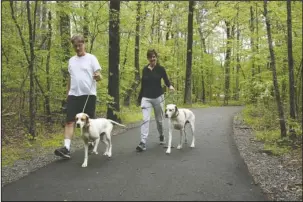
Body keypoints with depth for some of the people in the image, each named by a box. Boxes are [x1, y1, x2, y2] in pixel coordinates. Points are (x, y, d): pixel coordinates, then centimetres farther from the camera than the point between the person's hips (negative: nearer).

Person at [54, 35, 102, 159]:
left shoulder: (91, 58, -2)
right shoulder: (71, 60, 16)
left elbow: (98, 75, -9)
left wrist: (98, 77, -33)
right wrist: (67, 93, 21)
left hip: (88, 94, -4)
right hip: (73, 95, 5)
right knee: (69, 121, -6)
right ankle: (67, 148, -9)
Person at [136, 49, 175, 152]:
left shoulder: (160, 69, -2)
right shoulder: (145, 69, 6)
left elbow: (166, 80, -2)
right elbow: (143, 85, 12)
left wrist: (170, 86, -26)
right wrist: (139, 98, 16)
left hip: (158, 97, -1)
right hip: (146, 98, 2)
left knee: (159, 119, 11)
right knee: (145, 119, -12)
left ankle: (161, 135, 39)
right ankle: (143, 143, -14)